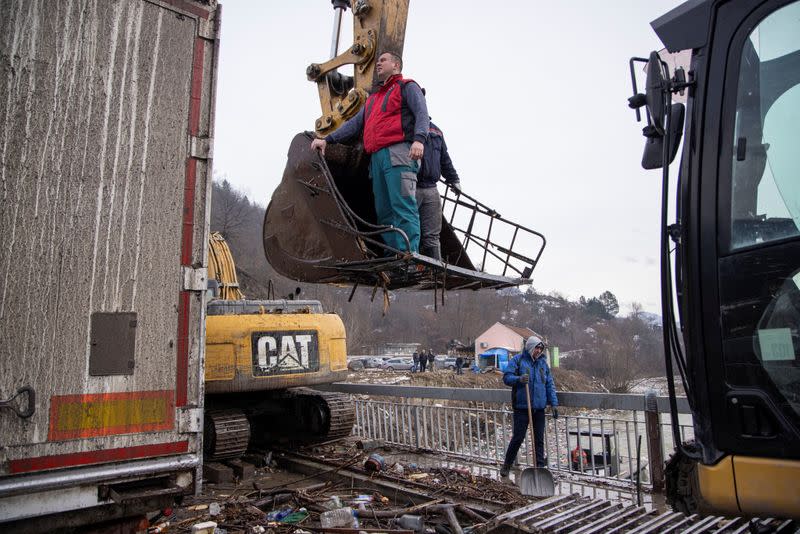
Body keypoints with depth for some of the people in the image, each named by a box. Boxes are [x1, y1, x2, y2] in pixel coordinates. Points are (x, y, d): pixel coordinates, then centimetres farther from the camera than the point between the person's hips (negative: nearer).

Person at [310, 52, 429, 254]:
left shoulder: (407, 87, 12)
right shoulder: (373, 98, 34)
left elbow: (422, 113, -4)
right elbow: (355, 123, 29)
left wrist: (419, 139, -24)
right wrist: (327, 139, 18)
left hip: (398, 153, -8)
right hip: (377, 158, 8)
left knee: (403, 207, -17)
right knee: (384, 212, 0)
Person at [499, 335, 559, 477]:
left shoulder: (543, 363, 12)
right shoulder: (518, 360, -3)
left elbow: (550, 384, 14)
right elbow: (506, 377, -7)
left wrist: (554, 403, 8)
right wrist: (519, 379, -26)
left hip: (539, 407, 5)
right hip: (521, 407, -5)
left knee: (539, 439, 8)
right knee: (518, 437, 0)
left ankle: (540, 467, 17)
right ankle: (507, 465, 17)